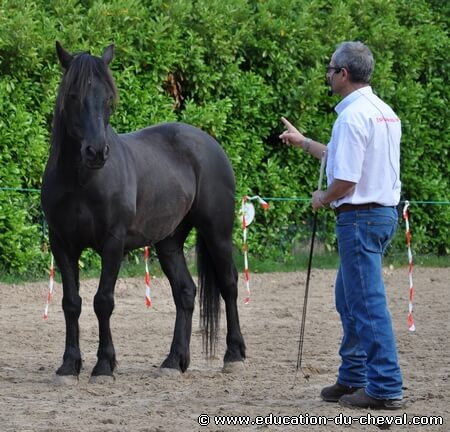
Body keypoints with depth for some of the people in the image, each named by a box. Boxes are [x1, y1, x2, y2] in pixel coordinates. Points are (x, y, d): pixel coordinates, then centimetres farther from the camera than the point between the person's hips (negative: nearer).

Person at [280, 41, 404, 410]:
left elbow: (345, 180, -22)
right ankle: (353, 379, 26)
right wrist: (303, 142, 35)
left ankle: (386, 388, -6)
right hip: (385, 212, 10)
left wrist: (323, 198, -2)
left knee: (368, 303, -7)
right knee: (349, 297, 20)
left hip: (360, 216, -10)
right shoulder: (384, 113, 12)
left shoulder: (353, 116, -18)